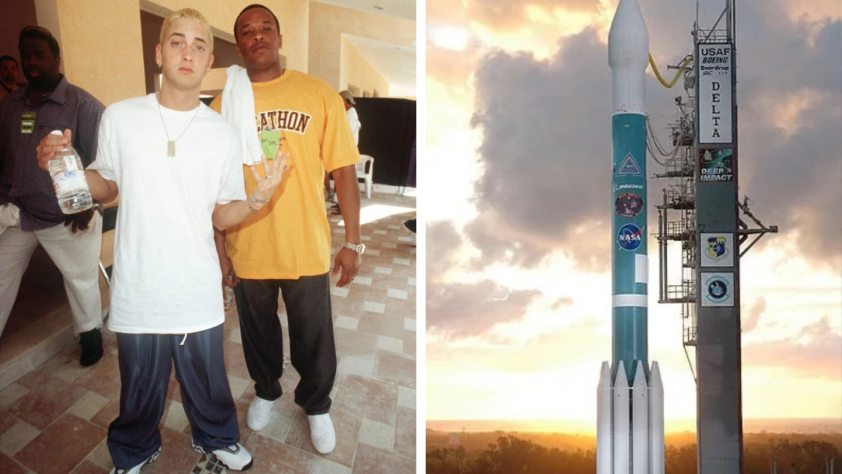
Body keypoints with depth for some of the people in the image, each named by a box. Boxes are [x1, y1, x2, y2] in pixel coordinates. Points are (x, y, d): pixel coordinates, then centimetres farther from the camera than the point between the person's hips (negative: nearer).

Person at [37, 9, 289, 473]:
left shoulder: (223, 134, -2)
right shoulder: (119, 117, -3)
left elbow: (221, 216, 1)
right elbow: (106, 185, 9)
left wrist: (257, 199, -18)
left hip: (199, 292, 0)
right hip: (137, 291, 0)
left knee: (207, 382, 17)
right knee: (139, 387, 18)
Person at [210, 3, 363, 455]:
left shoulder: (318, 94, -5)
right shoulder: (224, 103, -1)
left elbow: (344, 170, -5)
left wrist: (352, 241, -6)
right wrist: (218, 244, 1)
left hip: (307, 248, -1)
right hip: (247, 249, 1)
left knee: (315, 339, 13)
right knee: (258, 332, 21)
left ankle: (316, 405, 40)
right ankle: (266, 390, 49)